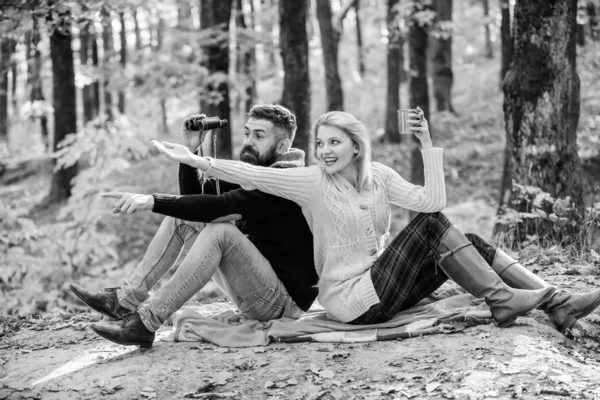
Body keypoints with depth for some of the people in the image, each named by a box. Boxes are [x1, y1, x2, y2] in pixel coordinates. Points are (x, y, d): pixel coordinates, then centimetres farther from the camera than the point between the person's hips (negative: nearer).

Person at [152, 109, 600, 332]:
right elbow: (253, 175, -19)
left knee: (463, 242, -8)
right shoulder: (312, 183, -9)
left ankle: (555, 302, -9)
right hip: (351, 300, -6)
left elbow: (431, 200, -9)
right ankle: (503, 301, -15)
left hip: (383, 285, 6)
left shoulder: (379, 176, 4)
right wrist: (196, 160, -27)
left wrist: (428, 145, -15)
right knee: (432, 226, -19)